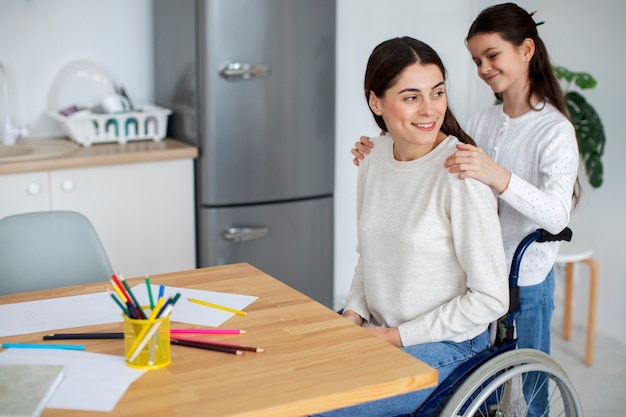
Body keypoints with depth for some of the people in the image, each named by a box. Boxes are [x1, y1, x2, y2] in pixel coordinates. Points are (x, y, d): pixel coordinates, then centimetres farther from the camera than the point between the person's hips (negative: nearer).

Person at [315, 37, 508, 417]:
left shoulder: (460, 174, -20)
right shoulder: (375, 158, 1)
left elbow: (492, 299, -18)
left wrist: (398, 336, -15)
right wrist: (354, 313, -1)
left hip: (448, 345, -6)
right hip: (376, 329, 7)